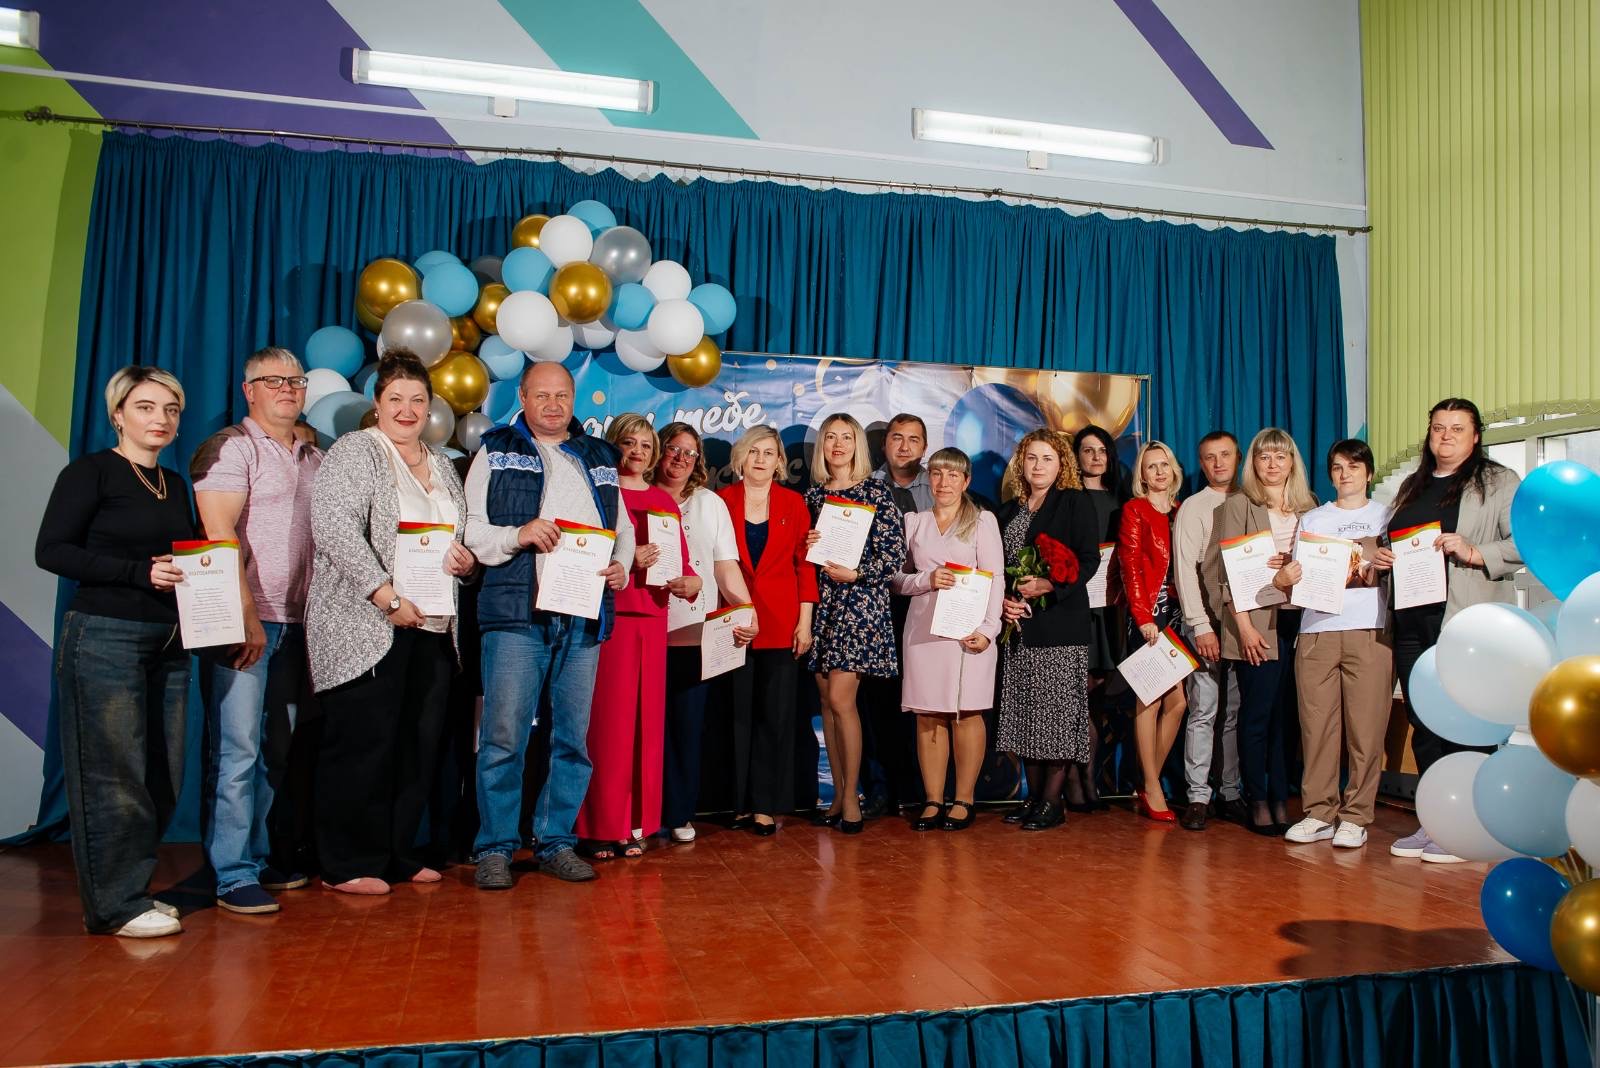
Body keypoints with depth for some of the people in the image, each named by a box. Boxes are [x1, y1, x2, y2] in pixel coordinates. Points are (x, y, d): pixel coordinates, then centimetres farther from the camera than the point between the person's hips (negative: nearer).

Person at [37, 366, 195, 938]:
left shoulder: (175, 483, 16)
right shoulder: (91, 471, -4)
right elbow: (51, 550, -11)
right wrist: (141, 572, -18)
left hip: (168, 643, 7)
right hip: (105, 638, -7)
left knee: (164, 776, 8)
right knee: (114, 776, -2)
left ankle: (132, 886, 23)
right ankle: (115, 906, 9)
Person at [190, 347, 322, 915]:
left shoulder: (314, 458, 17)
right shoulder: (231, 447, -3)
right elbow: (220, 534, -13)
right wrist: (247, 615, -18)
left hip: (293, 622, 7)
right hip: (243, 621, -7)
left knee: (278, 748, 11)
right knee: (237, 748, -5)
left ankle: (259, 857, 21)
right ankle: (233, 875, 2)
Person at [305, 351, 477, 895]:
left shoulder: (442, 463, 19)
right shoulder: (354, 452, -3)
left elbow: (460, 537, 27)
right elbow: (333, 526, -16)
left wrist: (467, 558, 3)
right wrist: (387, 595, -20)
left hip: (433, 627, 7)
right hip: (366, 627, -7)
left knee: (419, 745, 8)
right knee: (363, 743, -3)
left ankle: (398, 854, 20)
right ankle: (348, 864, 8)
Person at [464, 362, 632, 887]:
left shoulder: (599, 457, 20)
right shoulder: (496, 451, 9)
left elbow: (622, 526, 23)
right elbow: (468, 529, 2)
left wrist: (622, 566, 3)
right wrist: (517, 535, -15)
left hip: (585, 615, 4)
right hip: (517, 611, -3)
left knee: (573, 736, 7)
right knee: (504, 734, -5)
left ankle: (557, 840, 18)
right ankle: (495, 847, 7)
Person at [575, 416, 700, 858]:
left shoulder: (664, 501, 17)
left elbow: (682, 559, 16)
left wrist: (690, 582, -5)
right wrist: (625, 560, -17)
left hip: (652, 618, 5)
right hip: (608, 616, -4)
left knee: (646, 719, 5)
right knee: (607, 719, -5)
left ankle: (635, 824, 13)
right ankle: (601, 826, 4)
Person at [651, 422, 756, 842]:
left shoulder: (711, 504, 15)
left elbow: (727, 568, 8)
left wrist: (749, 612, -5)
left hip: (697, 632, 2)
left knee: (688, 726, 2)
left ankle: (680, 814, 13)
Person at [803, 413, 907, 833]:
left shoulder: (876, 493, -2)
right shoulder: (812, 494, 12)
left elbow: (895, 554, -5)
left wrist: (856, 574, -15)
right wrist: (804, 549, -4)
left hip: (860, 602, -5)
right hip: (821, 604, 5)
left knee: (841, 698, -11)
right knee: (827, 700, 6)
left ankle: (850, 796, 1)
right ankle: (839, 794, 16)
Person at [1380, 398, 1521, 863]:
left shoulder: (1499, 483, 3)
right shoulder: (1412, 487, 19)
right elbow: (1393, 540, 26)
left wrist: (1475, 553, -19)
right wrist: (1382, 558, 6)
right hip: (1411, 621, 6)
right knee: (1423, 725, 8)